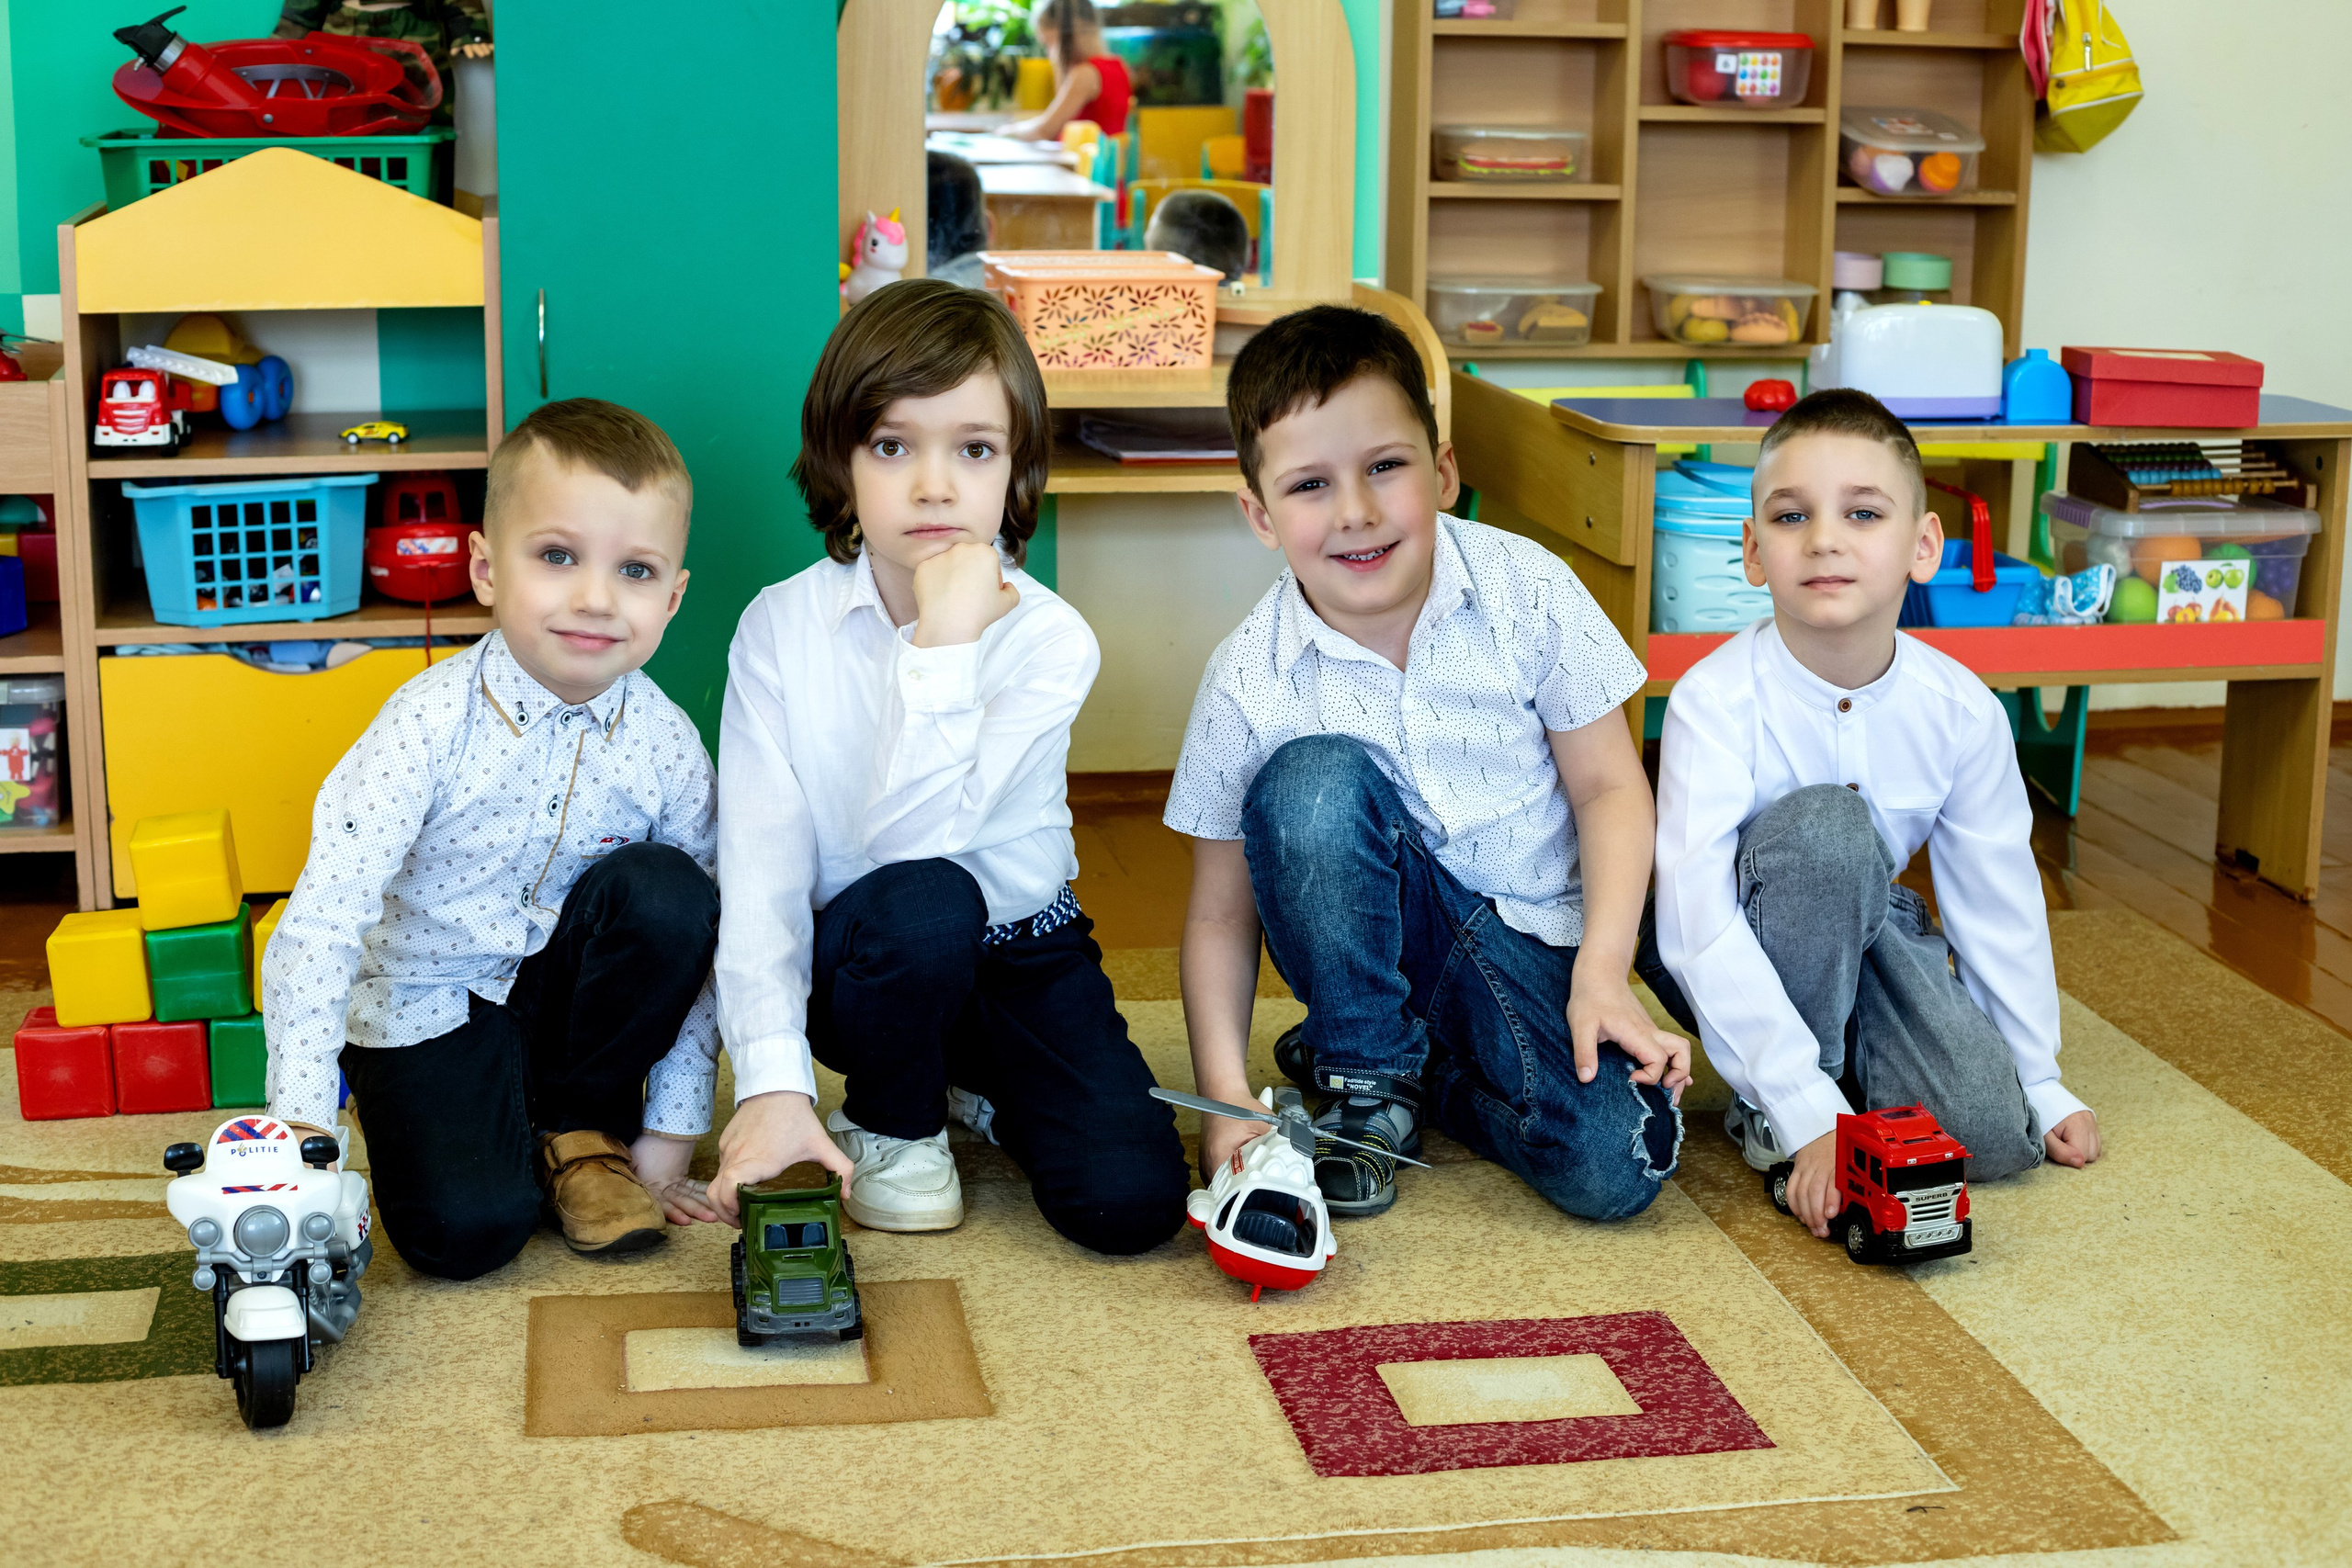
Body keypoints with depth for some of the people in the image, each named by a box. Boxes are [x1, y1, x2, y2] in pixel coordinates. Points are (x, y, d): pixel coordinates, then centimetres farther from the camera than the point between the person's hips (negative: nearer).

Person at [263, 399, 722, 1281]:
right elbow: (321, 923, -26)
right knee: (465, 1232, -24)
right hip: (428, 1001, -3)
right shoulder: (431, 726, -23)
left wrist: (670, 1132, -6)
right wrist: (300, 1128, -32)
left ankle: (581, 1127, -1)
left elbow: (701, 949, -4)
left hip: (565, 982, 4)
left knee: (665, 891, -25)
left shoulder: (664, 746, -13)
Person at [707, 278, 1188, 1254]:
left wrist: (945, 644, -35)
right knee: (922, 903, -36)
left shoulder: (1050, 641, -16)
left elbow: (909, 832, -28)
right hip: (857, 963, 0)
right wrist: (772, 1081, -30)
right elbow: (759, 868, -19)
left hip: (1021, 948, 1)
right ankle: (894, 1121, -3)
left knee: (1131, 1200, -19)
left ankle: (979, 1087, 14)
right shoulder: (780, 628, -13)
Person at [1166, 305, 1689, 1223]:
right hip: (1366, 928, 0)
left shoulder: (1527, 591, -14)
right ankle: (1361, 1072, -10)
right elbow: (1221, 913, -7)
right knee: (1313, 779, -32)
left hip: (1528, 936, 0)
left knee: (1615, 1168, -24)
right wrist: (1225, 1096, -20)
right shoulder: (1250, 678, -14)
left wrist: (1602, 972, -20)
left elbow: (1608, 787, -7)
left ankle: (1425, 1069, 8)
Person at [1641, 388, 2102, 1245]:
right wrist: (1806, 1113, -37)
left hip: (1865, 931, 4)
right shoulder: (1716, 700, -27)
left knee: (1993, 1131, -20)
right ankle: (1765, 1114, -18)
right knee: (1822, 825, -34)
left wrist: (2039, 1081, 3)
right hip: (1731, 956, -3)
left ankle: (1838, 1060, 12)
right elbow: (1698, 928, -31)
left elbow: (2000, 904, -2)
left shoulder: (1961, 709, -14)